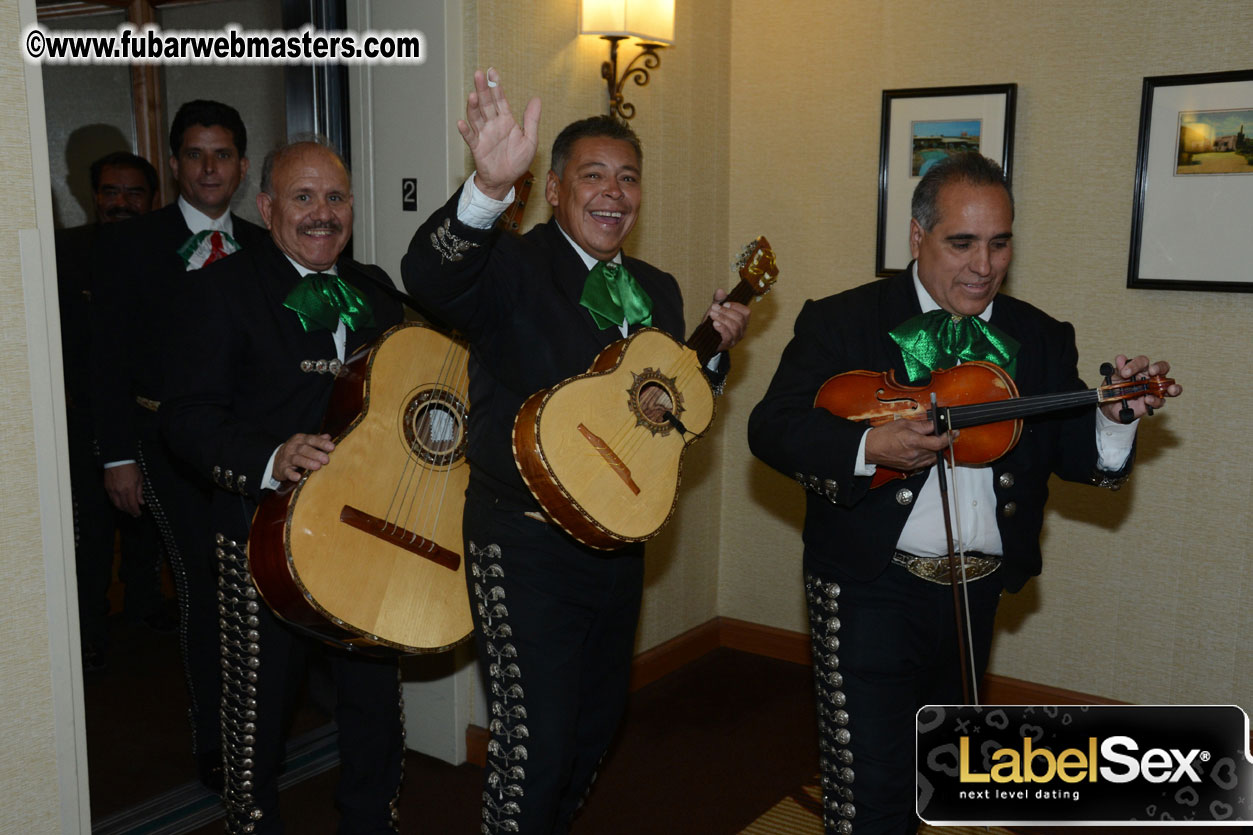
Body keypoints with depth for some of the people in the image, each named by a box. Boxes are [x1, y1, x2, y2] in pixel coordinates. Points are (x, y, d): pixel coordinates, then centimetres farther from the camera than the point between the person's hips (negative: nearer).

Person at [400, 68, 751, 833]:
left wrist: (718, 348, -2)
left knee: (598, 721, 22)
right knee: (534, 739, -1)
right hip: (527, 546, -7)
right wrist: (490, 186, -52)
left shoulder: (657, 291, 9)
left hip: (618, 538, 7)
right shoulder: (512, 269, -12)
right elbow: (430, 277, -35)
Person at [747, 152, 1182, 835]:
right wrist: (868, 447, -28)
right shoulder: (841, 322, -7)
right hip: (872, 590, -5)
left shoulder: (1041, 340, 5)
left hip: (978, 593, 5)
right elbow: (770, 429, -13)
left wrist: (1115, 417, -21)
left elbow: (1076, 453, 1)